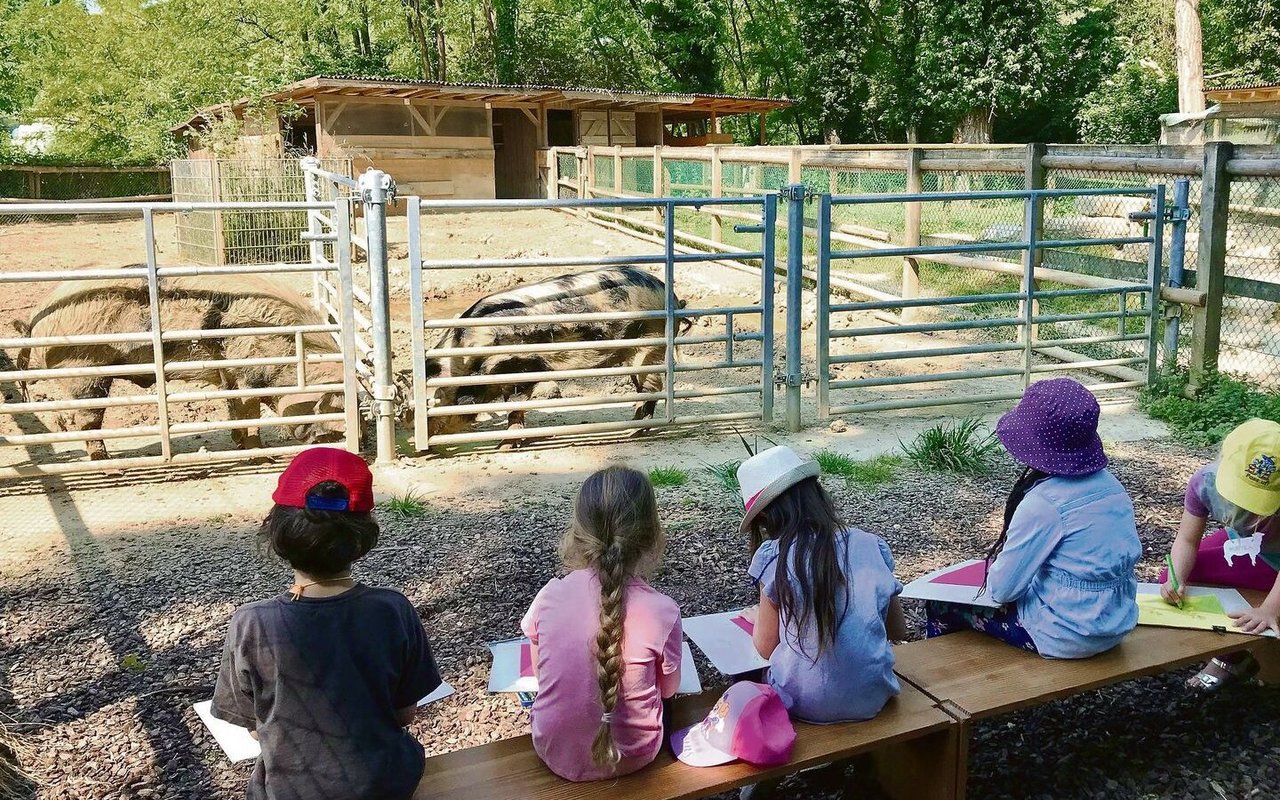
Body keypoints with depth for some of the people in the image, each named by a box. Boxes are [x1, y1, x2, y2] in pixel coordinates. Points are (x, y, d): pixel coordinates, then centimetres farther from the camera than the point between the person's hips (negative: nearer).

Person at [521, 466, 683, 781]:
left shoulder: (550, 596, -17)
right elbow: (668, 689, -4)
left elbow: (541, 675, 0)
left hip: (556, 754, 1)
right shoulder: (662, 611, -22)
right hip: (632, 757, -1)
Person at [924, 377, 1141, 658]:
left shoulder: (1044, 503, -24)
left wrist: (996, 568, 5)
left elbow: (1002, 589, -19)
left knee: (942, 603, 8)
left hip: (1067, 638, -8)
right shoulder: (1111, 485, -2)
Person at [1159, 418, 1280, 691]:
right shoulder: (1205, 481, -26)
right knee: (1172, 578, -10)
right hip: (1237, 544, 5)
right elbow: (1188, 540, -18)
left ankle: (1234, 657, 2)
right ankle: (1230, 652, 3)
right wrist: (1176, 580, -37)